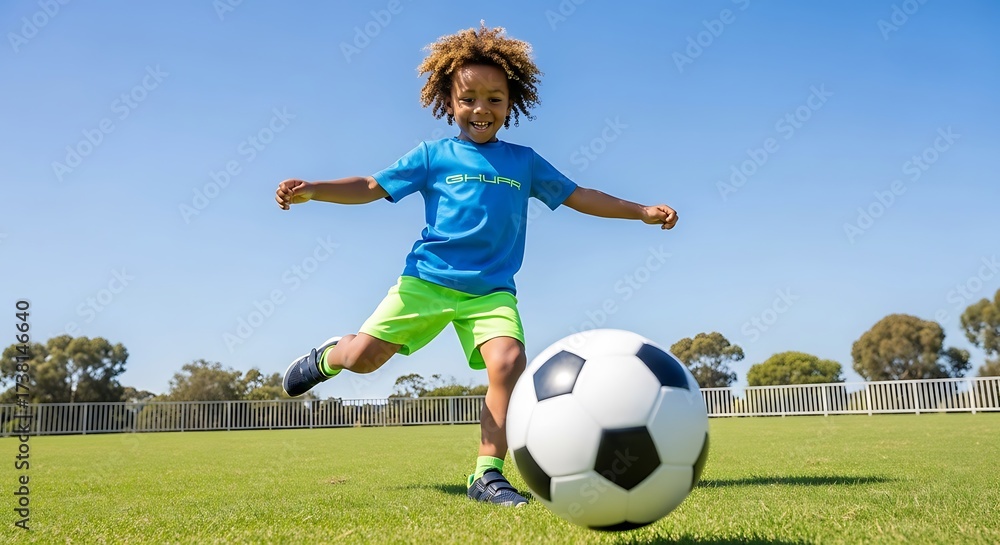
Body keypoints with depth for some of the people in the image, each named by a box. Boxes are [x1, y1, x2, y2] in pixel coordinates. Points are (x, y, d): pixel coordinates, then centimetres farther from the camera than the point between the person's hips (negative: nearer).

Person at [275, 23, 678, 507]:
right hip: (427, 279, -1)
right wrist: (311, 190, -11)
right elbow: (372, 186, 3)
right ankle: (328, 357, 32)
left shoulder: (523, 162, 11)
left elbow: (578, 196, 16)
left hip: (492, 290, 1)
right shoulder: (434, 156, 5)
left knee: (509, 361, -24)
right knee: (365, 354, -8)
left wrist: (642, 211, 11)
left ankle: (487, 475, -14)